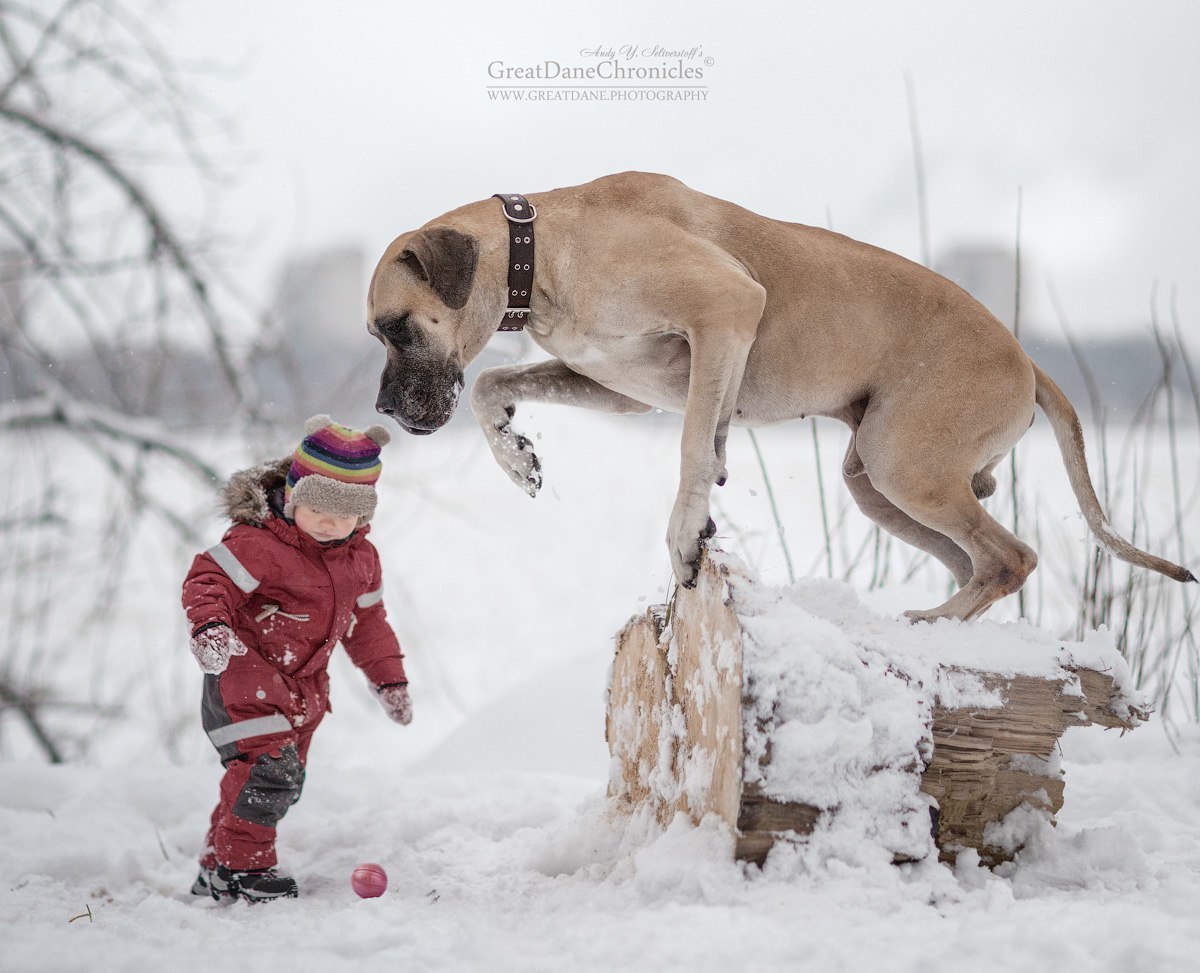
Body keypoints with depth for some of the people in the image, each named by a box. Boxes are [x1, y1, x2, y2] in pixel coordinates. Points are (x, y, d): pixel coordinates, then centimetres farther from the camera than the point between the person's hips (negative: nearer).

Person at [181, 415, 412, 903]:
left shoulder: (361, 557, 4)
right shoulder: (259, 543, -21)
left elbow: (368, 620, 16)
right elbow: (208, 579, -25)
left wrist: (390, 680, 18)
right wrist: (209, 626, -44)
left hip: (303, 682, 8)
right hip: (244, 670, -8)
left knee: (286, 779, 10)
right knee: (269, 766, -22)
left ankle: (216, 869, 21)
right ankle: (242, 865, -9)